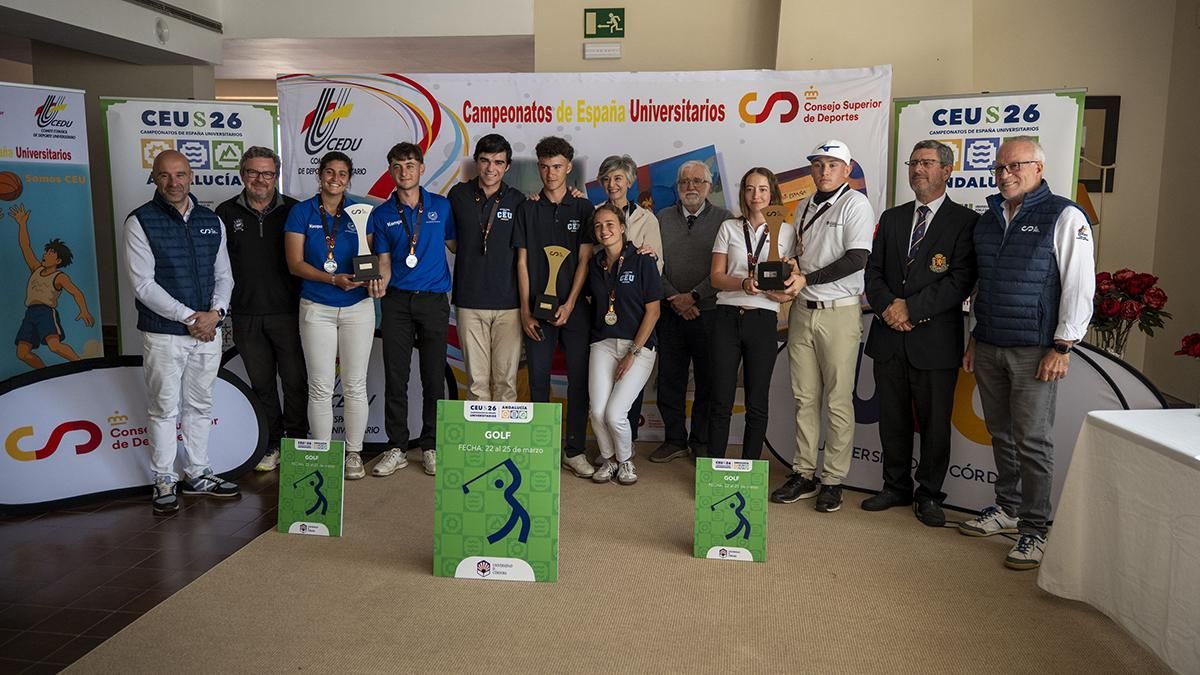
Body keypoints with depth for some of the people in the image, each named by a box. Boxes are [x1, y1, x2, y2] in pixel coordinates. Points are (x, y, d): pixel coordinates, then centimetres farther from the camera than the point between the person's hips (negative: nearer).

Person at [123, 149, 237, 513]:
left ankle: (198, 475, 26)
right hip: (164, 334, -4)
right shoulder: (141, 221, -7)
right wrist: (190, 317, -16)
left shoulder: (212, 221, 8)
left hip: (208, 331, 5)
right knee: (164, 409, 4)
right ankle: (164, 481, 17)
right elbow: (144, 284, -13)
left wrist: (216, 312, -8)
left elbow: (224, 275, 10)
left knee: (200, 406, 14)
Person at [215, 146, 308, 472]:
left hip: (287, 312, -2)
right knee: (262, 383, 10)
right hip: (246, 315, 2)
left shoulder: (293, 210, 1)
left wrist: (306, 304, -3)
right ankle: (272, 445, 22)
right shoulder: (226, 213, 5)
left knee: (295, 381, 3)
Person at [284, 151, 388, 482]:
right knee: (320, 387, 3)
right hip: (316, 309, -1)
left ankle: (354, 453, 16)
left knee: (354, 385, 5)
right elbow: (295, 263, -5)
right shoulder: (301, 212, 0)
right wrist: (332, 279, -20)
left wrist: (373, 279, -17)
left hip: (357, 307, 1)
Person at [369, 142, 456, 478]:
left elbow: (455, 245, 13)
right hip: (397, 300, 1)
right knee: (395, 377, 2)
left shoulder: (442, 206, 6)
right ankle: (396, 448, 12)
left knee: (434, 377, 3)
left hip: (434, 299, -1)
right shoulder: (382, 214, 7)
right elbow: (383, 261, 5)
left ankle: (431, 447, 14)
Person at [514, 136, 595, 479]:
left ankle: (574, 450, 11)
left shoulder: (583, 208, 4)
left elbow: (584, 261, 0)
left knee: (579, 379, 2)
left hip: (574, 309, 0)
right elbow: (522, 263, 4)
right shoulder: (528, 209, 7)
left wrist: (569, 304, -9)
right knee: (538, 380, 4)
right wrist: (525, 311, -2)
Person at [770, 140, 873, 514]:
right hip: (803, 311, 6)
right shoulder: (804, 207, 16)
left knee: (838, 401, 0)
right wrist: (790, 271, 2)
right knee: (804, 398, 9)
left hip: (839, 313, -6)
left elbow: (857, 259, -15)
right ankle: (804, 474, 17)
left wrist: (807, 279, -15)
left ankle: (833, 480, 8)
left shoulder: (855, 204, -5)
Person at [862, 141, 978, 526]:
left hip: (935, 339, -4)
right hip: (889, 337, 4)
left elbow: (960, 281, -11)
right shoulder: (891, 219, 14)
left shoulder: (965, 221, -2)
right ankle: (897, 488, 26)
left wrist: (911, 308, -15)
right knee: (892, 419, 12)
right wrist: (888, 306, -9)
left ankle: (929, 496, 18)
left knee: (934, 422, 5)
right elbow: (873, 272, 10)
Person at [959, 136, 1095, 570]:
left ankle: (1033, 530, 7)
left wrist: (1062, 347, -13)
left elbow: (1080, 286, -9)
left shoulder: (1064, 216, -5)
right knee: (1001, 435, 12)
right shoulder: (988, 219, 13)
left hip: (1035, 350, -5)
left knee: (1032, 441, -2)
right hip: (988, 348, 6)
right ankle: (1007, 509, 26)